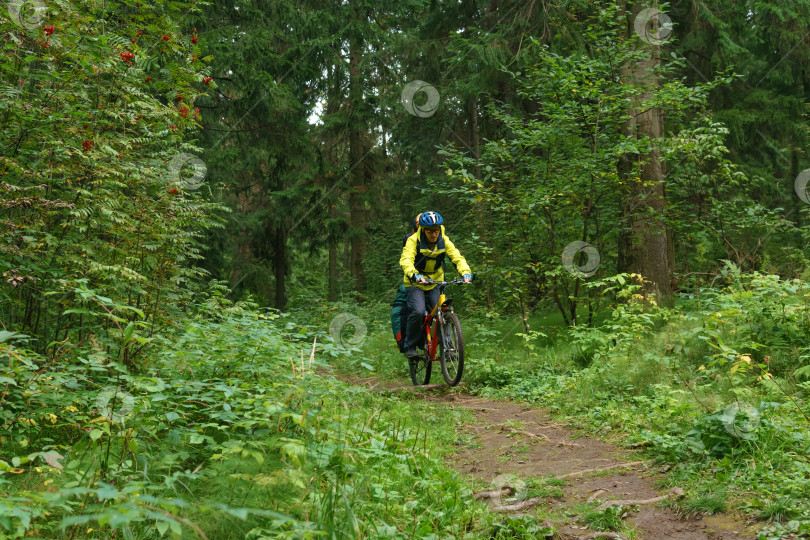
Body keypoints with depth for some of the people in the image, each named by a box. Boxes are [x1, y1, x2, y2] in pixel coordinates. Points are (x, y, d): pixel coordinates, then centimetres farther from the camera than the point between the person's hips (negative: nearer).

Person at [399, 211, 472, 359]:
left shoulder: (444, 241, -6)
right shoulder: (413, 240, -17)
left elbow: (457, 258, -14)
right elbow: (406, 260, -31)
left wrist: (466, 272, -35)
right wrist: (414, 275, -52)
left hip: (435, 284, 3)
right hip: (415, 284, -3)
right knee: (418, 312, -23)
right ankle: (410, 347, -6)